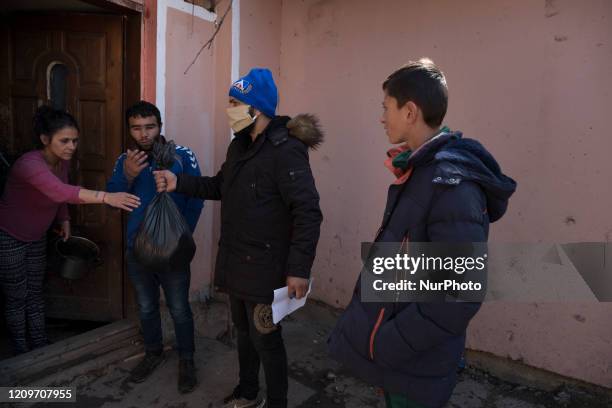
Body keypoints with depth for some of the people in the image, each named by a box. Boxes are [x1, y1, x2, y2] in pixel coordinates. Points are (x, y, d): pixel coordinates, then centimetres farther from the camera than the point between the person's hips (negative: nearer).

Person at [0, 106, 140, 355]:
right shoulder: (30, 164, -34)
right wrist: (106, 197, -63)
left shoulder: (63, 161, -9)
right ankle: (22, 354, 25)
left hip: (36, 237, 7)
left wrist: (64, 220, 1)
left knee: (35, 293, 16)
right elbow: (61, 192, -53)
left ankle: (41, 347, 30)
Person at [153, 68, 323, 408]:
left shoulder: (285, 149, -21)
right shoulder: (240, 145, 8)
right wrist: (179, 183, 6)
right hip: (236, 260, 9)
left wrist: (299, 269, -27)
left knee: (266, 338, 6)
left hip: (265, 267, -9)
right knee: (244, 331, 23)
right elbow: (221, 186, 19)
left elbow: (307, 212, -25)